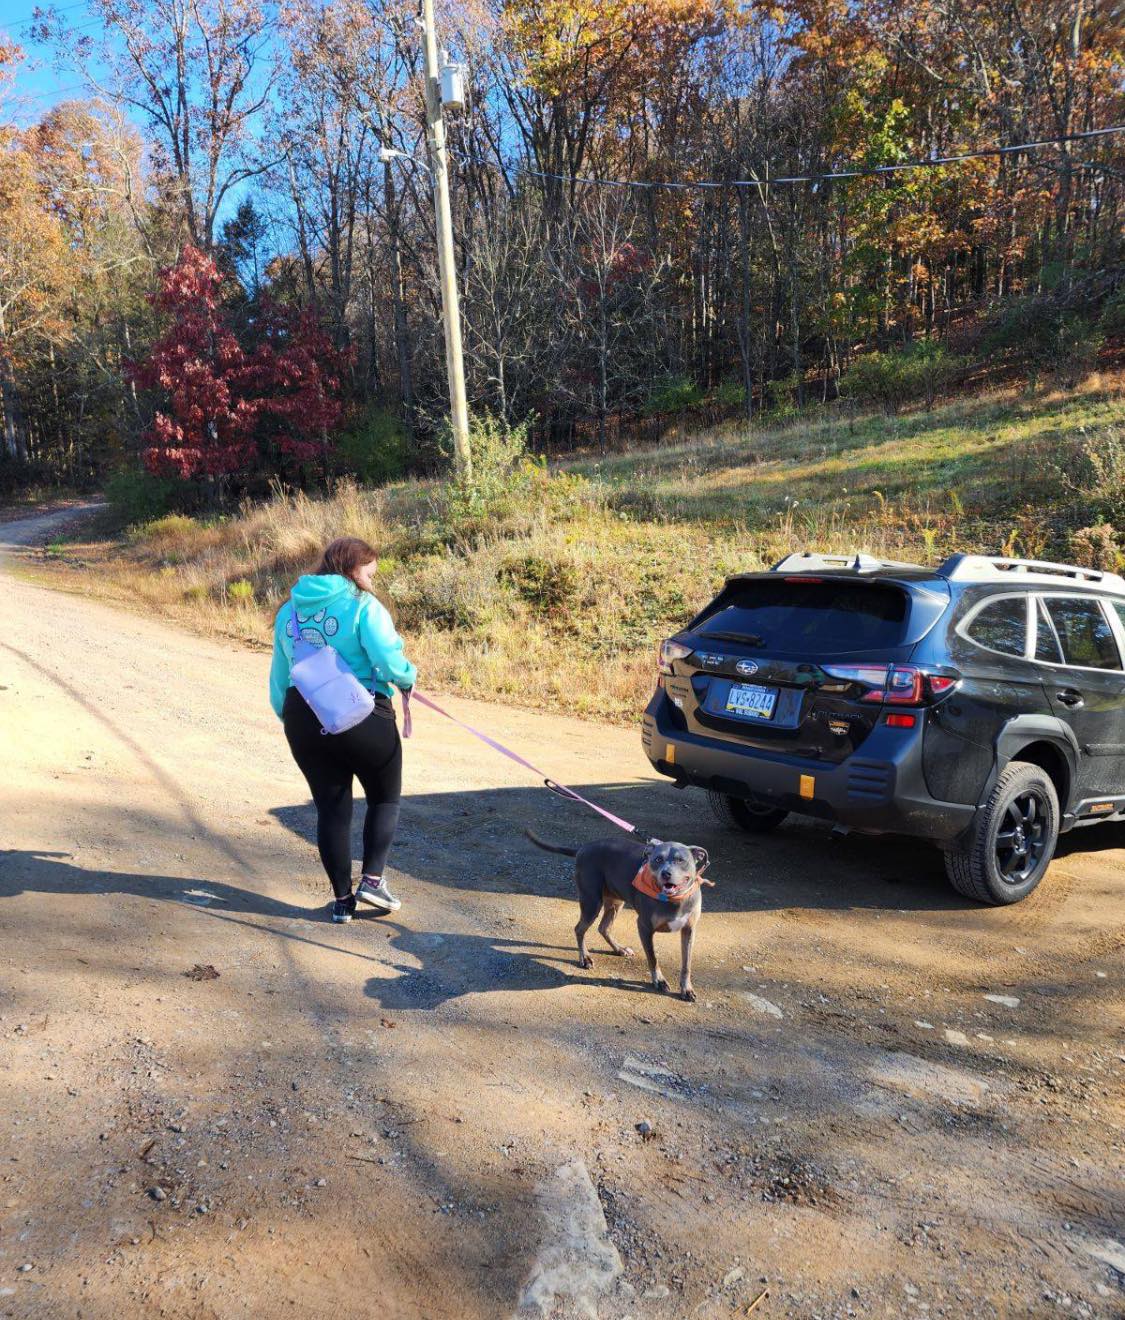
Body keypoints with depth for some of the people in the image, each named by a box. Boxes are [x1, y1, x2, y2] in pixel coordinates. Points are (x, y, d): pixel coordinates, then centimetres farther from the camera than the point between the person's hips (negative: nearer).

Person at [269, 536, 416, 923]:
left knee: (331, 808, 14)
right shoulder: (362, 606, -9)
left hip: (303, 719, 5)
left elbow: (279, 676, 15)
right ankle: (372, 879, 6)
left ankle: (342, 900, 19)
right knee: (385, 798, 17)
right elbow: (389, 661, -21)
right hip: (363, 717, -5)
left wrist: (287, 717, 25)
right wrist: (407, 677, 0)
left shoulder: (289, 611, 11)